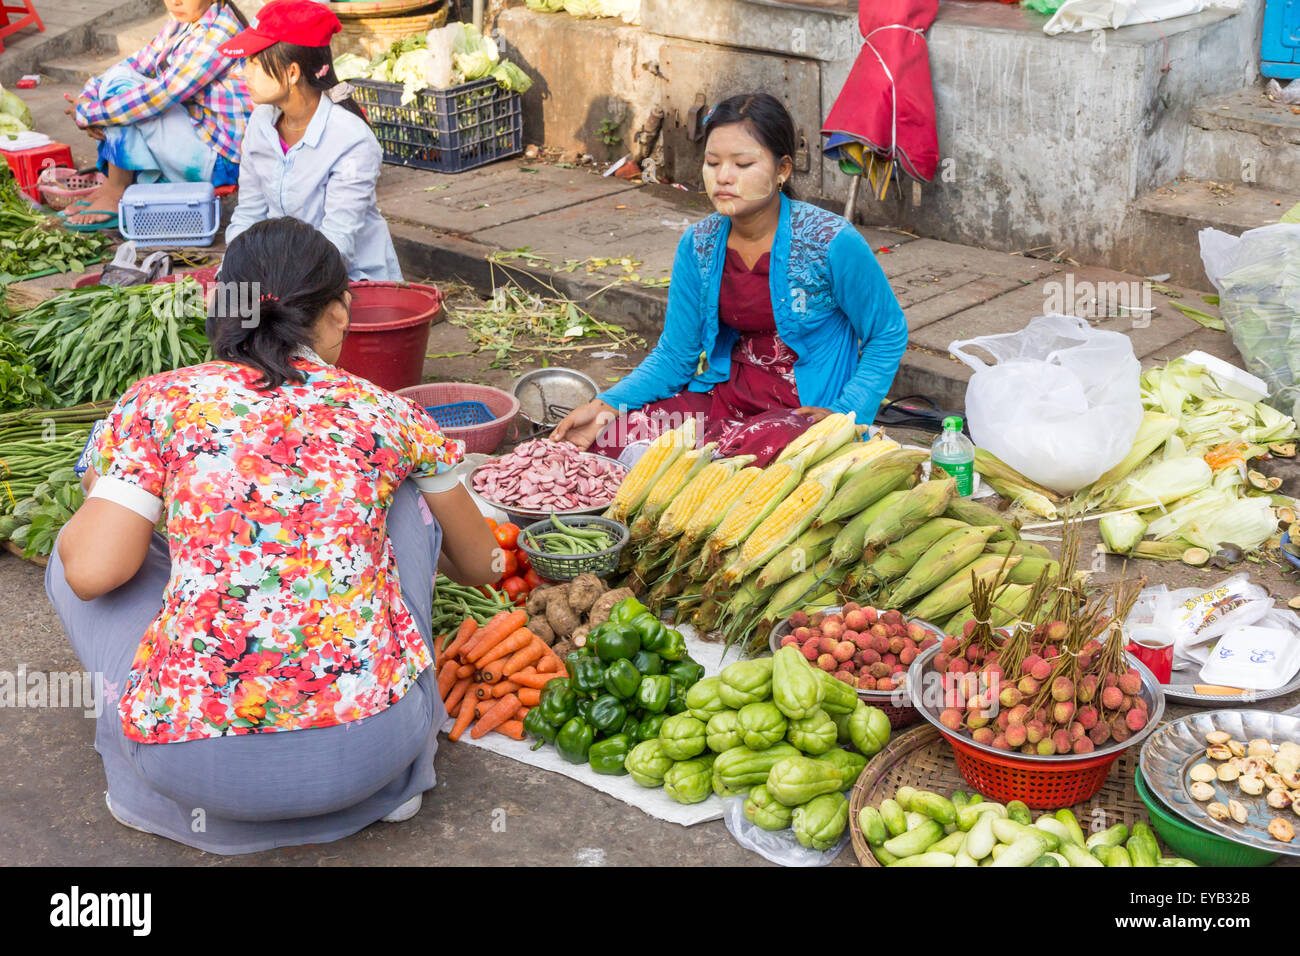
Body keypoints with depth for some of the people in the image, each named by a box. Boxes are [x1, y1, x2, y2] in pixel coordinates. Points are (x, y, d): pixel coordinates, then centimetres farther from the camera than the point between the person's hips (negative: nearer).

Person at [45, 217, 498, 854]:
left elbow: (95, 571, -5)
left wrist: (82, 521, 20)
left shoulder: (157, 401, 4)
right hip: (370, 747, 0)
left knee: (73, 556, 24)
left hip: (193, 766, 0)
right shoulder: (386, 412, 8)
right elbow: (479, 567, 20)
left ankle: (148, 772, 18)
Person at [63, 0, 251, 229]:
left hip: (217, 157, -10)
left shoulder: (218, 34, -22)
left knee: (117, 86, -16)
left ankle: (117, 193, -7)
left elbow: (160, 95, -25)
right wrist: (88, 96, -6)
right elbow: (137, 63, 11)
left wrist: (87, 113, -17)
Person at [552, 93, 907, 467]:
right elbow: (674, 354, 5)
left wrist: (843, 413, -17)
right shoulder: (698, 246, 0)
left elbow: (888, 335, -3)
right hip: (728, 392, 5)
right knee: (606, 437, -17)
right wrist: (607, 405, -11)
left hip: (808, 408, -4)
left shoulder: (832, 242, -14)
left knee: (761, 448, -40)